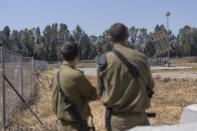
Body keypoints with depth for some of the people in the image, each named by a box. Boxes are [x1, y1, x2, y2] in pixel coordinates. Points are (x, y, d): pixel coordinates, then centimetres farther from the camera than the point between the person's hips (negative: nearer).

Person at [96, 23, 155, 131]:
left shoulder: (104, 61, -7)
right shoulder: (140, 58, -7)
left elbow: (100, 92, 1)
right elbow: (150, 86, 5)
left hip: (115, 120, 1)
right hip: (138, 118, 0)